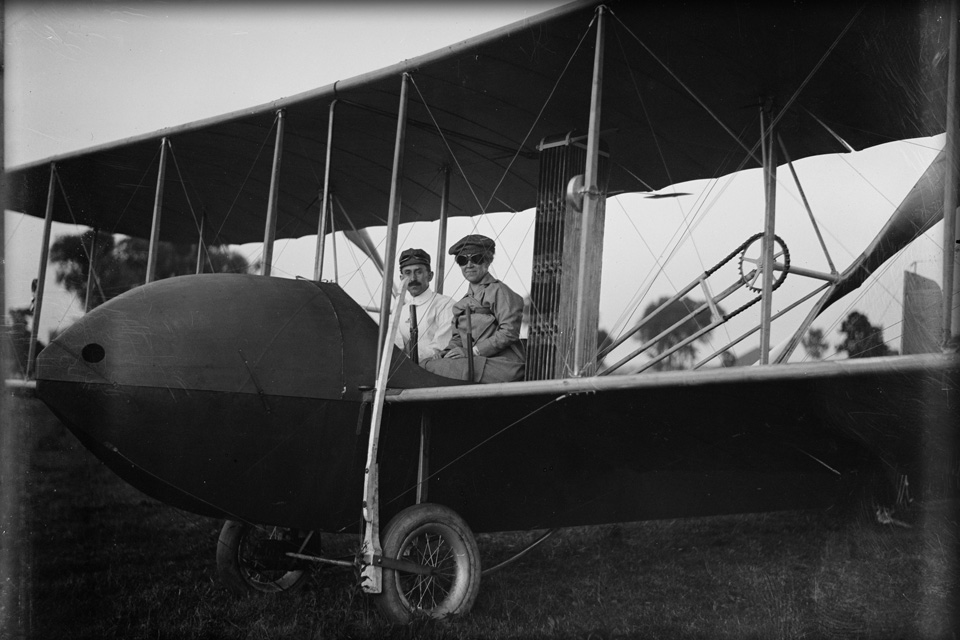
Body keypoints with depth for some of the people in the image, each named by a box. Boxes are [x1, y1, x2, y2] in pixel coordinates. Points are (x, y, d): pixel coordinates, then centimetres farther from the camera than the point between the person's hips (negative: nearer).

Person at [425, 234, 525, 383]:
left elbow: (509, 332, -11)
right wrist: (447, 354, -2)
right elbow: (457, 338, 22)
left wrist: (472, 351, -13)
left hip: (502, 365, -7)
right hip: (475, 364, 7)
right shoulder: (463, 303, 22)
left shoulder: (498, 291, -1)